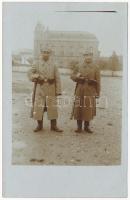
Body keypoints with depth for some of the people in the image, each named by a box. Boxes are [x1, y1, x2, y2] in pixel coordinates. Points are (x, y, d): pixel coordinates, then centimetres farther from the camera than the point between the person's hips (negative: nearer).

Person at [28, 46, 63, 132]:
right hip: (40, 88, 0)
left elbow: (57, 78, 1)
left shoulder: (53, 65, 5)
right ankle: (39, 125, 15)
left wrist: (58, 90, -6)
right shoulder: (37, 63, 5)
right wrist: (34, 76, -18)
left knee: (52, 106, 2)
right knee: (39, 106, 2)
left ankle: (54, 126, 11)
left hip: (51, 88, 0)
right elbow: (30, 73, 6)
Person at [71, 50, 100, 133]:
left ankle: (87, 126, 15)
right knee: (78, 108, 2)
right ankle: (79, 127, 12)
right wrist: (77, 76, -11)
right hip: (80, 91, 1)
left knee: (89, 109, 2)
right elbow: (72, 76, 12)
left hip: (90, 92, -1)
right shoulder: (78, 66, 10)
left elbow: (98, 81, 3)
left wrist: (98, 93, 0)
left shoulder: (96, 67, 5)